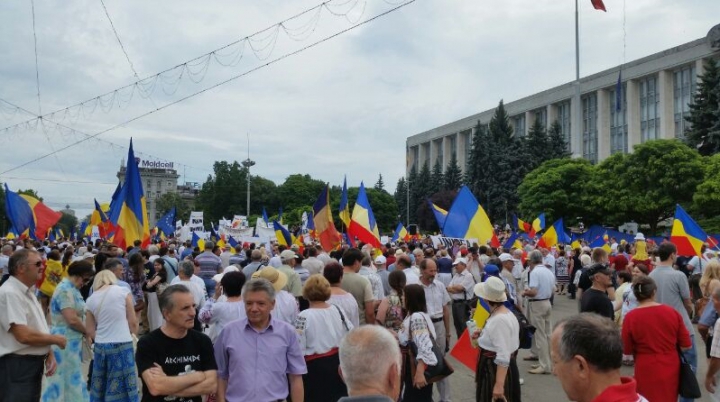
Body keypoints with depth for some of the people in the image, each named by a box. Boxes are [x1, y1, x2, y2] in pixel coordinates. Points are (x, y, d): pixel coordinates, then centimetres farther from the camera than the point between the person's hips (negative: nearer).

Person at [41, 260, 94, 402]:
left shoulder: (71, 288, 12)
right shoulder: (65, 290, -18)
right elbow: (72, 320, -25)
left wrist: (85, 332, 4)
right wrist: (88, 332, -9)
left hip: (71, 340, 9)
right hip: (65, 340, -9)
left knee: (71, 377, 15)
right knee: (67, 378, -1)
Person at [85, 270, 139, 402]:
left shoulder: (91, 299, 7)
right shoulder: (123, 291, -2)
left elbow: (90, 331, 7)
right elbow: (133, 322, -1)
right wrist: (134, 337, 14)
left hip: (100, 346, 4)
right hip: (122, 345, -3)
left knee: (101, 388, 13)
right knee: (122, 388, 2)